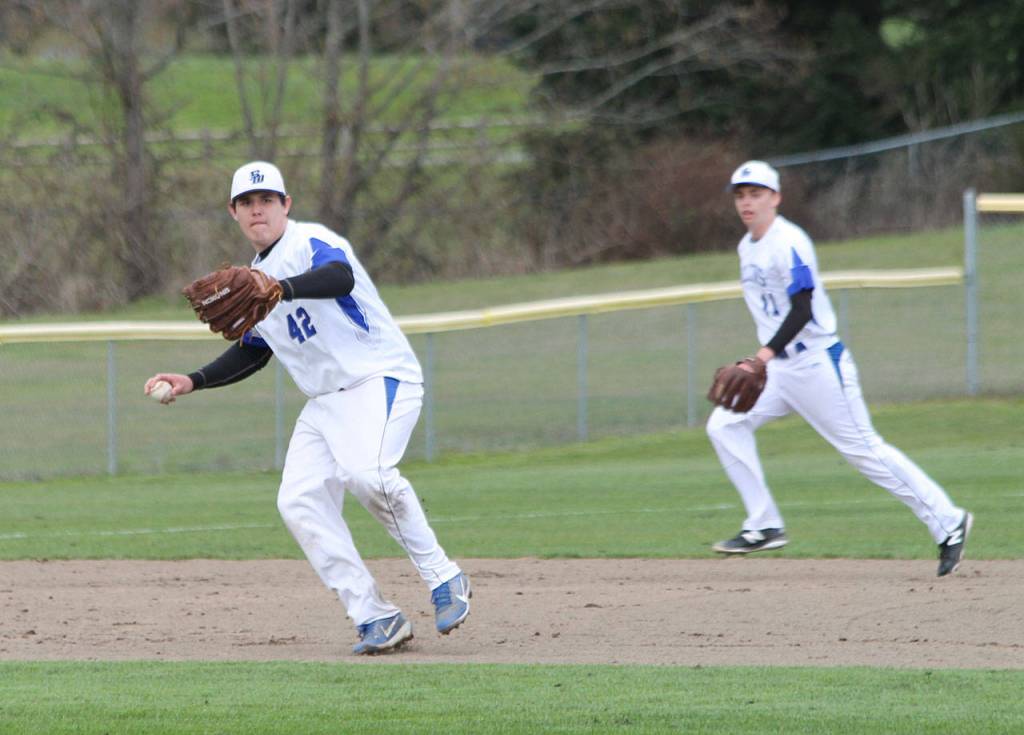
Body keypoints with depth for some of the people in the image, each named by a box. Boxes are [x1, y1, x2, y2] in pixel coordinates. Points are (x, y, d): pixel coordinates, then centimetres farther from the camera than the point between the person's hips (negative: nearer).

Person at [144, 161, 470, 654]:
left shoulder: (311, 243, -10)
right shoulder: (254, 279, 17)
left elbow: (340, 277, -34)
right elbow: (254, 352, 30)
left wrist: (280, 290, -52)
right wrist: (193, 382, 17)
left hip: (381, 378, -9)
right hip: (324, 401, 9)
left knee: (365, 472, -33)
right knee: (300, 502, -10)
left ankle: (442, 578, -19)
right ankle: (376, 619, -9)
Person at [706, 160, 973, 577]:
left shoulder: (789, 243, -15)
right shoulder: (747, 248, 12)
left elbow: (802, 310, -24)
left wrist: (767, 352, -34)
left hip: (818, 365, -9)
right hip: (778, 369, 9)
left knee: (863, 449, -7)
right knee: (724, 425, -3)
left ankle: (947, 522, 0)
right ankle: (764, 527, 0)